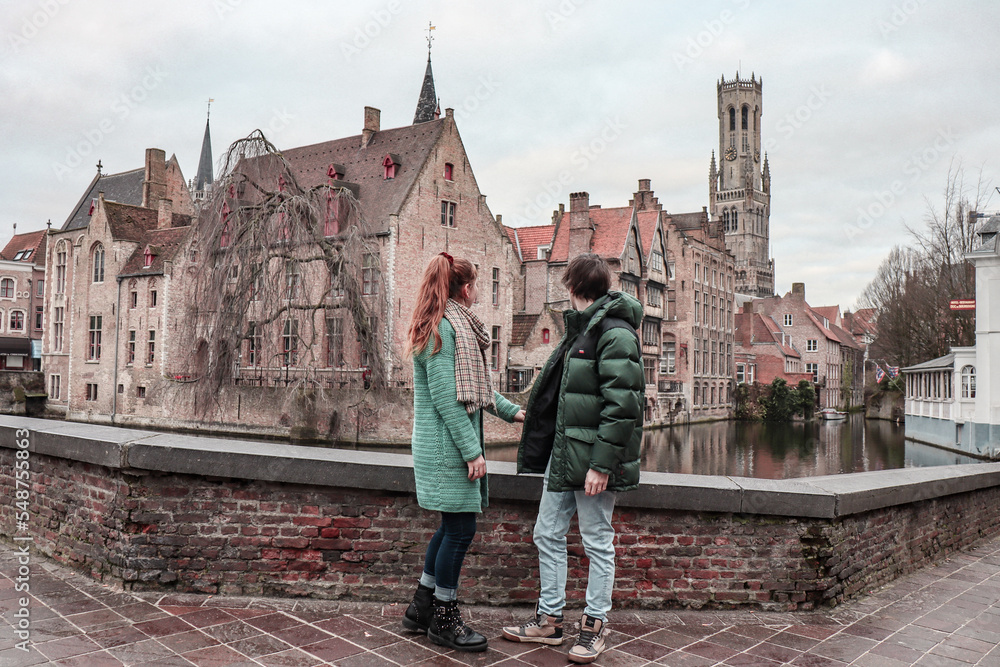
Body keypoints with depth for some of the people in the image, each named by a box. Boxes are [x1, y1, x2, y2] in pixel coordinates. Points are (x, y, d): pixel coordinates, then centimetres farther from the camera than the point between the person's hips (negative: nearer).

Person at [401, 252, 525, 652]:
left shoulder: (455, 326, 16)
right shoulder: (443, 328, -15)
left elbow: (475, 385, 22)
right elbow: (445, 396, -20)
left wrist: (510, 411, 23)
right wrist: (471, 450, -19)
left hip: (451, 444, 10)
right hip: (447, 445, -10)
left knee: (453, 526, 15)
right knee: (460, 528, -1)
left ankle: (421, 608, 27)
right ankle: (444, 620, 14)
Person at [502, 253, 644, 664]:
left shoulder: (615, 334, -16)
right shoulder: (580, 328, 14)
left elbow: (622, 405, -21)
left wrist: (602, 464, -22)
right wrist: (539, 437, 20)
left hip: (593, 457, -9)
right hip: (563, 452, 9)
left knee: (598, 542, 6)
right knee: (548, 535, 14)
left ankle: (595, 626, 22)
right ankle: (549, 620, 27)